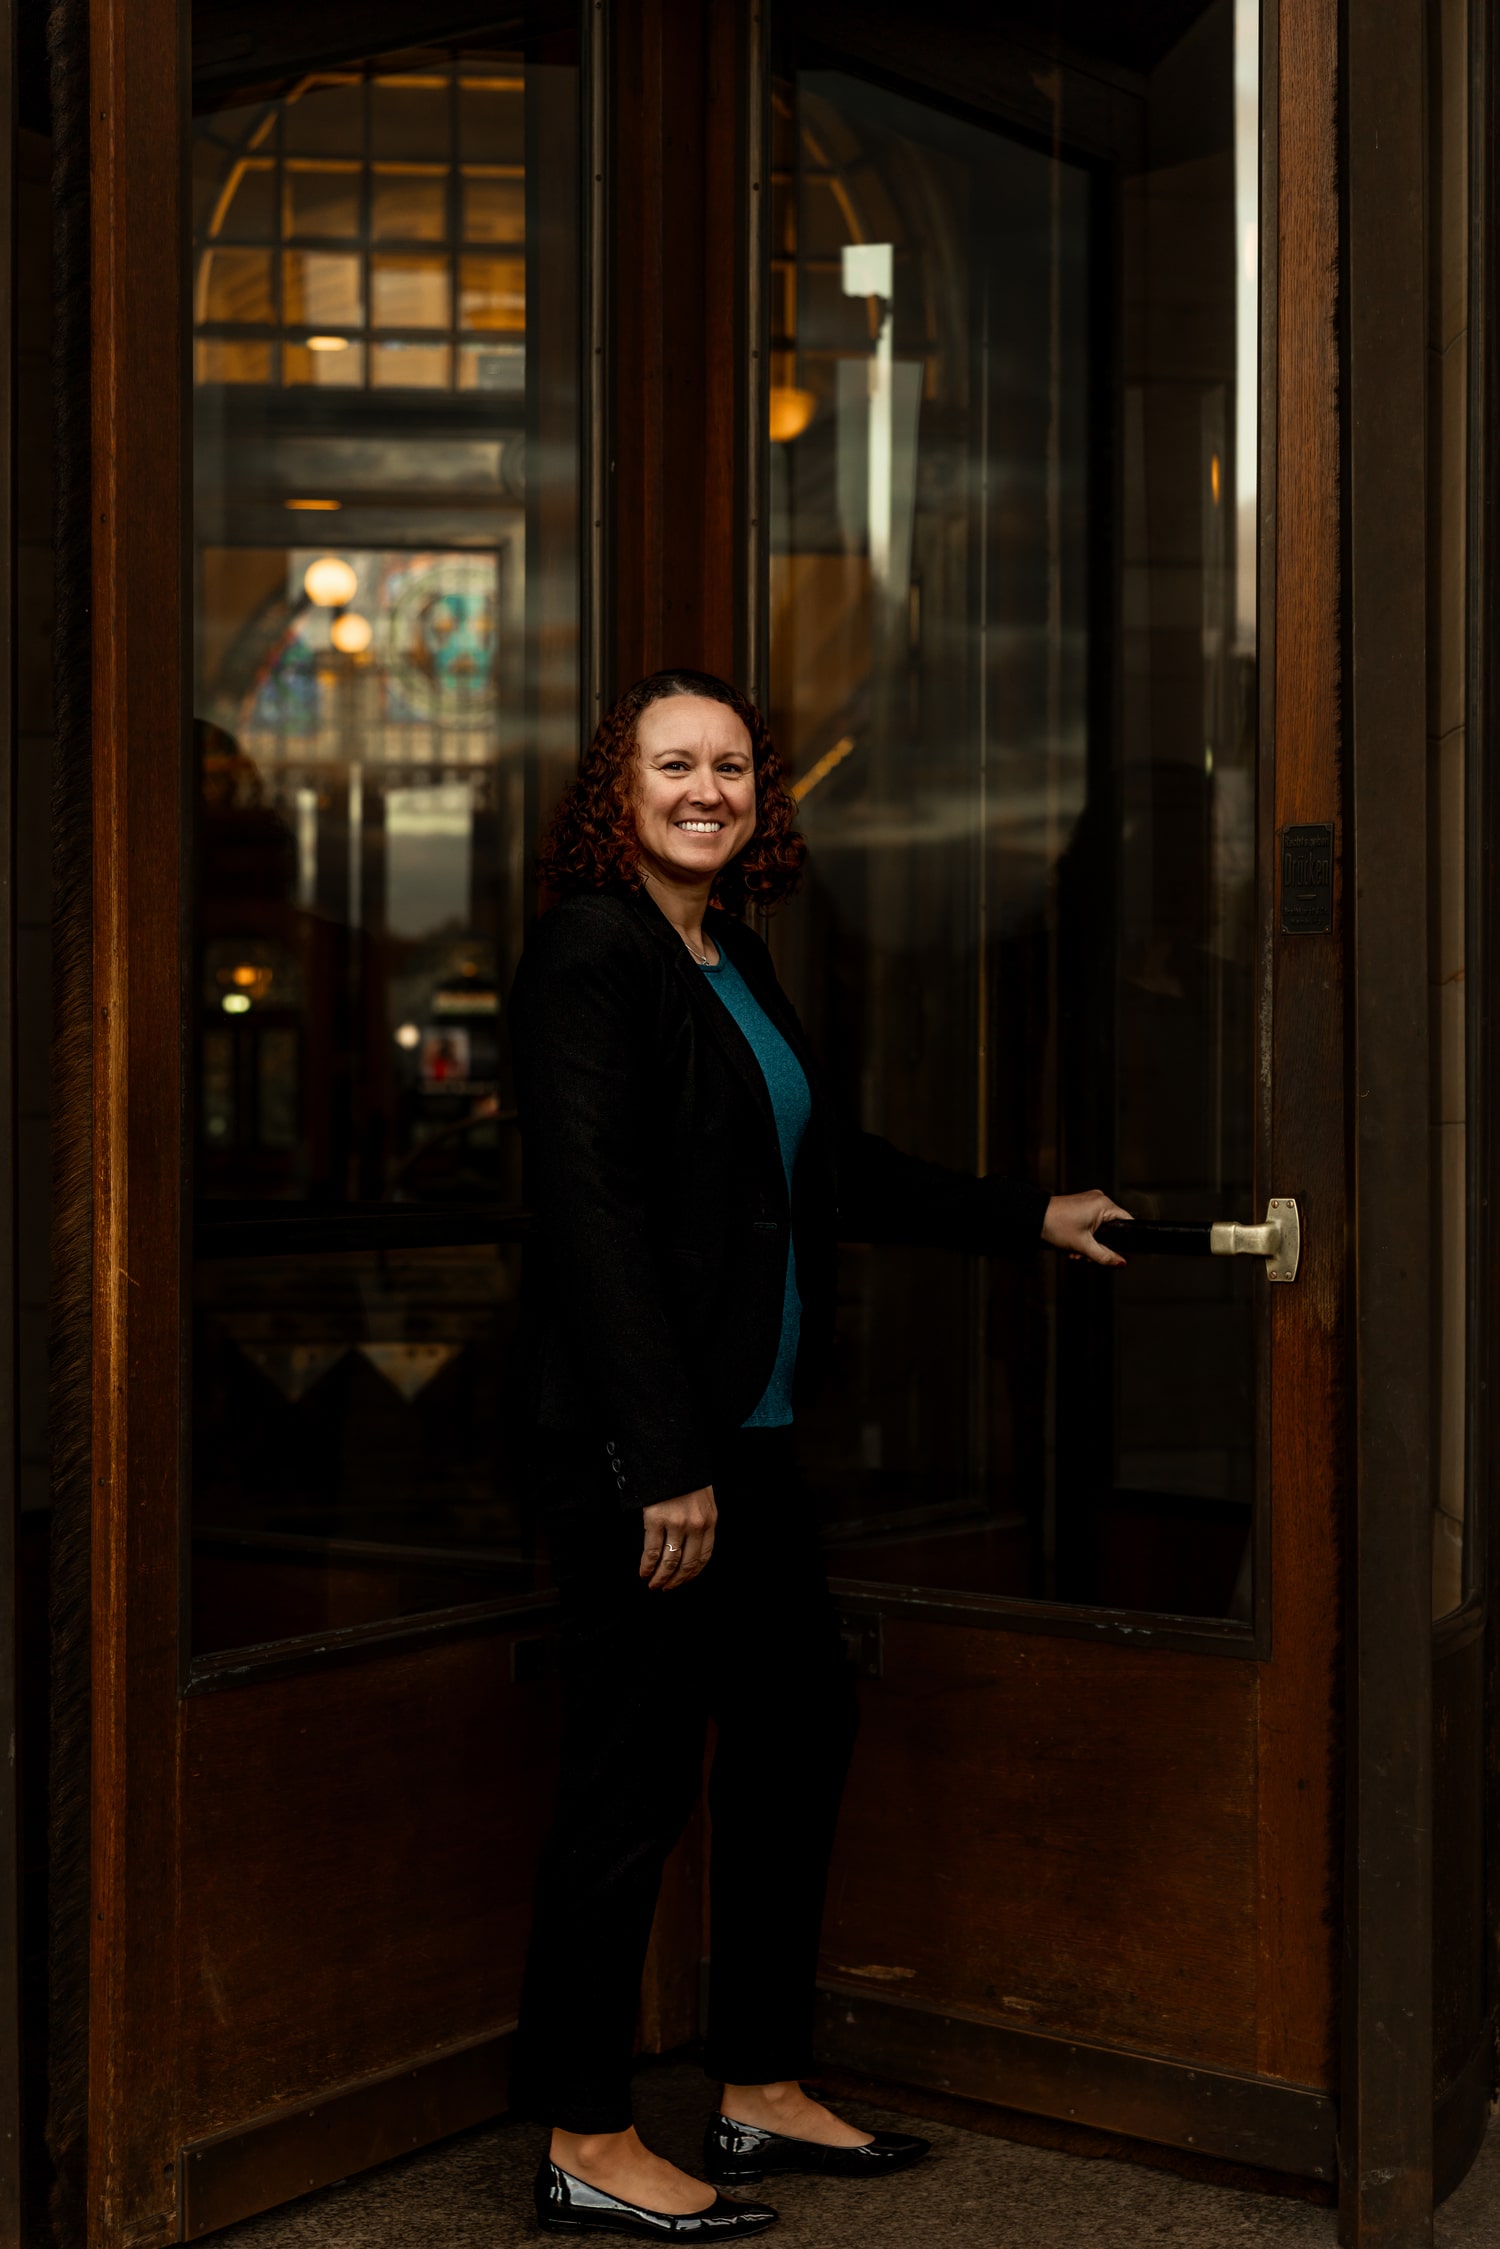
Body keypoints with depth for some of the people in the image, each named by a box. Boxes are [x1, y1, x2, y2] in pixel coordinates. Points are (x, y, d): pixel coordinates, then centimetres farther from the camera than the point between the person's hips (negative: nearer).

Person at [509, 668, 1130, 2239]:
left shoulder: (731, 962, 15)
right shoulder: (594, 953, -12)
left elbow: (823, 1166, 25)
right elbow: (592, 1211, -20)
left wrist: (1029, 1219, 31)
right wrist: (664, 1461, -24)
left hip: (738, 1430, 10)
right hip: (638, 1441, -10)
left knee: (799, 1721, 16)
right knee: (636, 1771, -3)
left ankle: (763, 2092, 29)